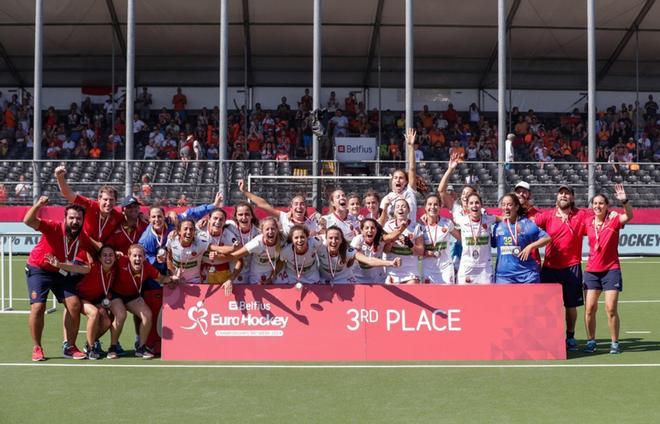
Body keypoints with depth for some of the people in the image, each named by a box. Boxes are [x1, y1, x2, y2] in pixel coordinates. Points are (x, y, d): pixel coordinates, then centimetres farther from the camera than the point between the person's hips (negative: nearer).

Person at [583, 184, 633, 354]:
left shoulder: (614, 219, -4)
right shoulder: (587, 222, 5)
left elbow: (629, 216, -23)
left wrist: (624, 200, -41)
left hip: (611, 270, -3)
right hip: (591, 270, 3)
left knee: (611, 308, -5)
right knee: (590, 308, -1)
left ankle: (614, 343, 7)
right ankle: (591, 342, 11)